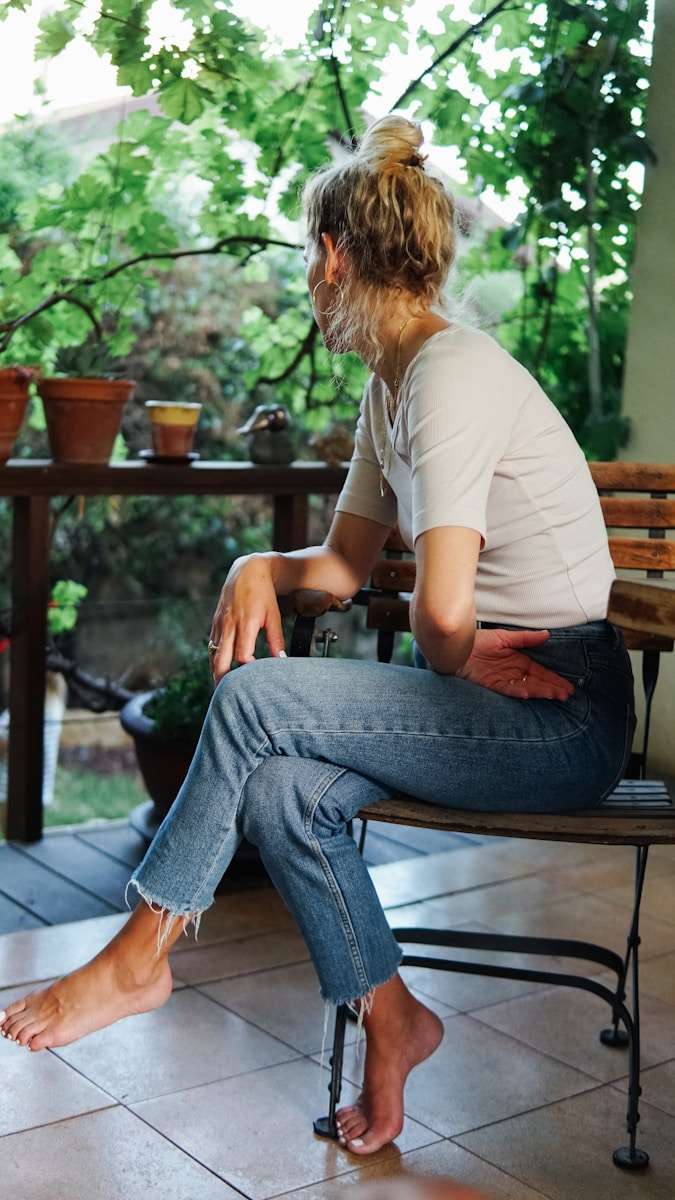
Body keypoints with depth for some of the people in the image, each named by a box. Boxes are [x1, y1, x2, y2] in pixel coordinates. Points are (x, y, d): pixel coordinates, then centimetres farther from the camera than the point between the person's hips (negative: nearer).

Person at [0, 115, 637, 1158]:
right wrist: (263, 568, 1)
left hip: (563, 711, -8)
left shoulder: (453, 372, -19)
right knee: (277, 792, -12)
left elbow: (444, 608, -27)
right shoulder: (391, 384, 11)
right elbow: (347, 561, 20)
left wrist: (447, 669, -6)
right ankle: (390, 1017, 5)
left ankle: (140, 955, 1)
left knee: (255, 698, -17)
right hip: (493, 697, 8)